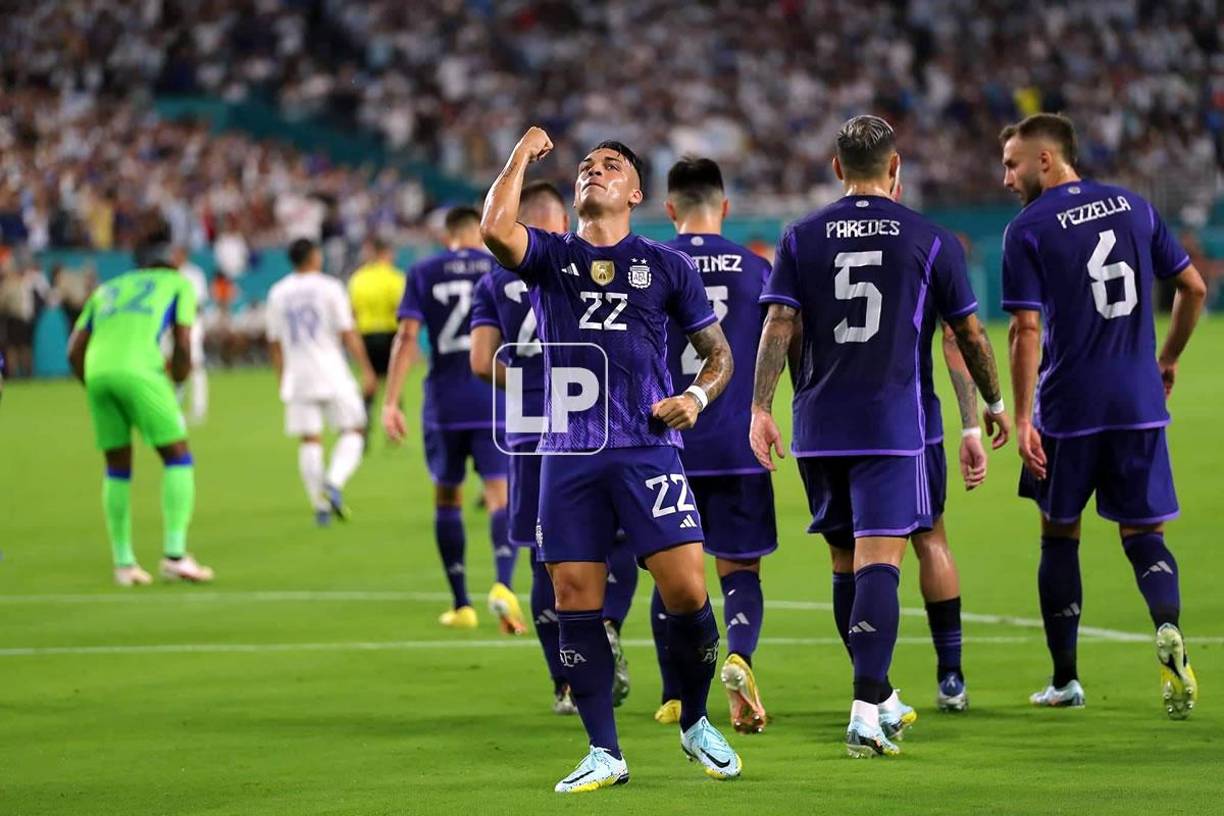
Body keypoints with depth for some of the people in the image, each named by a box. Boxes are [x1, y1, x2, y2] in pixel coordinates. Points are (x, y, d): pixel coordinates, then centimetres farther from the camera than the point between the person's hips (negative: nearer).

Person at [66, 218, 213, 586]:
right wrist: (177, 379, 21)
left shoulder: (107, 289, 31)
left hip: (97, 372, 5)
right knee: (178, 458, 5)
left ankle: (123, 562, 15)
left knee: (118, 467, 16)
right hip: (139, 370, -5)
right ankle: (174, 554, -5)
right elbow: (182, 346, 6)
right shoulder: (179, 284, 20)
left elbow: (75, 351, 21)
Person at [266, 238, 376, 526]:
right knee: (352, 430, 6)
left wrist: (282, 378, 23)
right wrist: (366, 370, -1)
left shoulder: (277, 294, 8)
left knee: (309, 440, 5)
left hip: (297, 376, 4)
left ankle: (319, 505, 2)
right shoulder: (329, 287, -5)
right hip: (331, 374, -4)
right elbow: (347, 334, -7)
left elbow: (274, 343, 12)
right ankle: (334, 482, -16)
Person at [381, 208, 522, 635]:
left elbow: (407, 336, -5)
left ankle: (461, 605, 18)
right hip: (496, 402, -1)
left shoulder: (423, 274, 4)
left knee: (447, 498, 15)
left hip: (444, 405, 1)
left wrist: (390, 402, -7)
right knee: (499, 497, -5)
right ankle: (503, 586, -31)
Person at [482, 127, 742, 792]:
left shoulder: (666, 266, 11)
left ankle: (696, 724, 13)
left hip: (647, 448, -1)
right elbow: (496, 228, -11)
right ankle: (604, 754, 8)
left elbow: (718, 351, 16)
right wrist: (522, 156, 0)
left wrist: (696, 396, -3)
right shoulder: (551, 257, 11)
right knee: (575, 603, -1)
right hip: (567, 455, 1)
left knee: (687, 592, -10)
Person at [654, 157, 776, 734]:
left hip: (668, 444, 0)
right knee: (739, 568, 5)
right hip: (739, 446, 0)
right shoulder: (755, 268, 1)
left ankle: (675, 698, 15)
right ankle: (739, 656, -23)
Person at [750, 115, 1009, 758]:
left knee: (849, 562, 17)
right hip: (891, 427, -3)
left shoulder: (800, 239, 5)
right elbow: (969, 333, 9)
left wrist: (760, 409, -8)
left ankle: (879, 696, 29)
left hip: (819, 430, 3)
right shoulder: (928, 239, 2)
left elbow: (778, 326, -5)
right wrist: (994, 403, 23)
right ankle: (866, 712, -22)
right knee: (878, 565, -9)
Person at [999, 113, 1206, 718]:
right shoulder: (1133, 207, 7)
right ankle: (1168, 628, -21)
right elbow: (1193, 289, 10)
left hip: (1068, 407, -3)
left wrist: (1021, 418, -9)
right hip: (1139, 402, 3)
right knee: (1142, 532, 9)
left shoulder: (1027, 230, -7)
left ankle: (1065, 680, 17)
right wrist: (1167, 359, 24)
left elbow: (1027, 330, -12)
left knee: (1059, 535, 12)